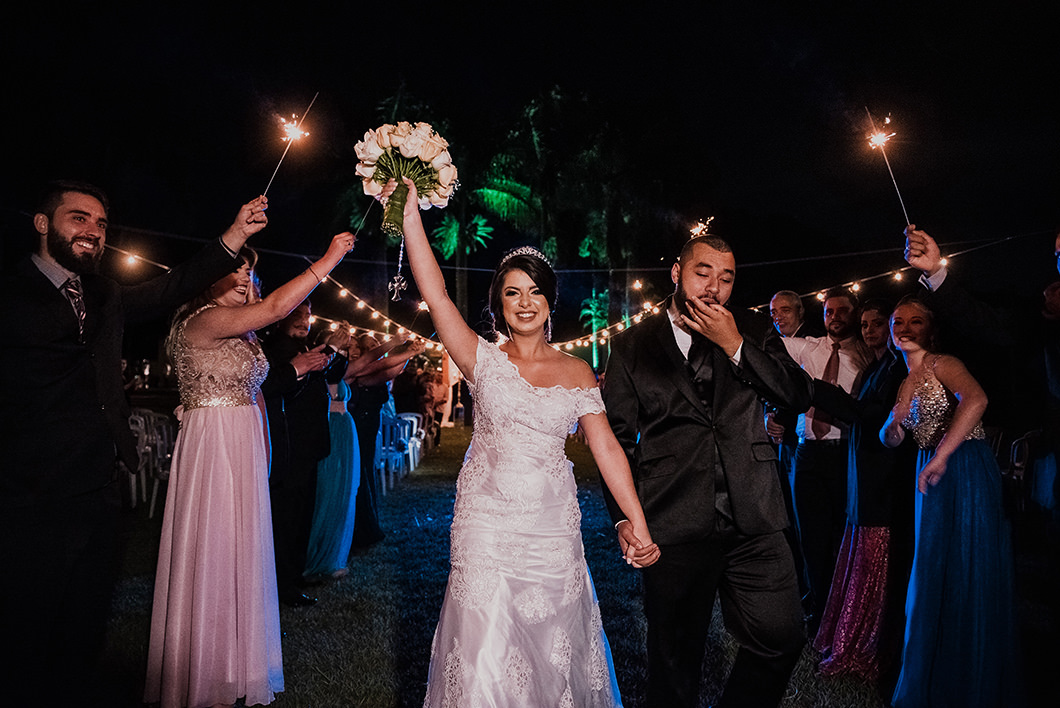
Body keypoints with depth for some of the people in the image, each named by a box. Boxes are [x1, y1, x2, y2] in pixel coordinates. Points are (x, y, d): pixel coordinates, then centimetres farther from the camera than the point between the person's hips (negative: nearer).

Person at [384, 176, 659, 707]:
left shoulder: (577, 372, 4)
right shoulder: (482, 359, 0)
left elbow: (607, 449, 1)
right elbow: (435, 294, -12)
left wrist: (638, 524, -4)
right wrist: (410, 215, -18)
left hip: (553, 526, 2)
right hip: (487, 523, -1)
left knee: (553, 647, 13)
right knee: (486, 653, 1)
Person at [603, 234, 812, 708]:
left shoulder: (752, 330, 10)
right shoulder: (632, 345, 4)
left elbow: (799, 396, -1)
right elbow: (617, 437, 4)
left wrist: (734, 345, -11)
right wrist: (624, 515, -4)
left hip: (753, 520, 2)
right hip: (674, 525, -2)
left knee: (782, 637, 4)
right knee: (675, 655, 9)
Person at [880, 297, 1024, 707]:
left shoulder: (942, 364, -9)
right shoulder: (906, 383, 15)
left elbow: (976, 399, -30)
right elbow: (890, 440, 18)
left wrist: (940, 456, -32)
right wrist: (894, 423, -6)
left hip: (966, 471, -8)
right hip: (934, 479, 8)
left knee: (968, 574, -1)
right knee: (934, 573, 14)